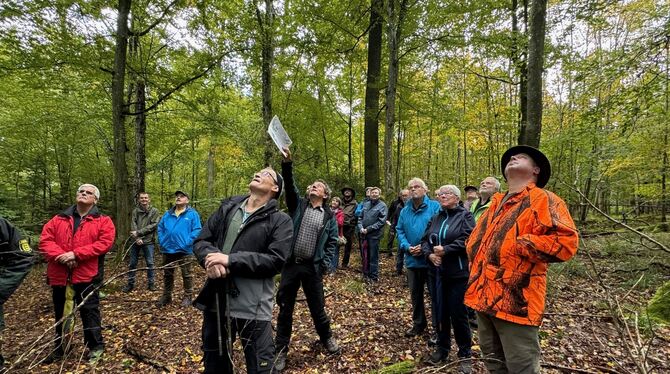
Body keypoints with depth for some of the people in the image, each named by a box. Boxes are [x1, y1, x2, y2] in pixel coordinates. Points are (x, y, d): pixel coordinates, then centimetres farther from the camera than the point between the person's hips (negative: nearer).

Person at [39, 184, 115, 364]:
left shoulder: (103, 221, -2)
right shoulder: (59, 219, 10)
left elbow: (105, 243, -14)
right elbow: (45, 239, 2)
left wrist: (75, 254, -20)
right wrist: (61, 256, -15)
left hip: (86, 274, -4)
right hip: (59, 274, 5)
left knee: (89, 311, 4)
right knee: (60, 313, 19)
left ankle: (96, 346, 19)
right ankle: (60, 348, 37)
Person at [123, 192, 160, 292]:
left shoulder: (154, 211, 0)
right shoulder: (135, 211, 8)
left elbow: (153, 225, -9)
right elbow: (133, 225, -2)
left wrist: (138, 232, -14)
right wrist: (137, 238, -15)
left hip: (148, 241, -2)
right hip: (136, 241, 3)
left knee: (150, 263, 3)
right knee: (132, 263, 8)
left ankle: (151, 283, 13)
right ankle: (130, 283, 19)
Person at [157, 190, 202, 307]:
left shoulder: (192, 214, -4)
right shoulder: (167, 214, 12)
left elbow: (197, 230, -10)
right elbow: (160, 228, 18)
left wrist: (187, 243, -17)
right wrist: (161, 241, 5)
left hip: (184, 250, -5)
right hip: (168, 249, 5)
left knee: (186, 274, 4)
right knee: (167, 274, 15)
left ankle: (188, 296, 15)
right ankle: (166, 296, 28)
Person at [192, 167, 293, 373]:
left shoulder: (280, 221, -6)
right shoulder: (227, 208, 9)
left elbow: (275, 260, -17)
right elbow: (200, 240, 6)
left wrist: (229, 260, -21)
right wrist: (211, 257, -18)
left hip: (253, 308, -4)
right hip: (215, 302, 5)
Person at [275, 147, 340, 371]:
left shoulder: (329, 216, 4)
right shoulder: (298, 205, 4)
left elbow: (332, 242, 4)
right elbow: (290, 185, -11)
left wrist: (325, 264, -5)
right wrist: (287, 163, -25)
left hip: (313, 268, 0)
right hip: (290, 265, 1)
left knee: (317, 307, 13)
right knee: (285, 308, 9)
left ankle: (326, 338, 39)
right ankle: (281, 350, 25)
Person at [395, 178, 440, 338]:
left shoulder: (435, 207, -8)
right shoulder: (404, 211, 9)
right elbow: (400, 231, 6)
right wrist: (407, 247, -11)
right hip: (412, 260, 5)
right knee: (415, 293, 17)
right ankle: (418, 323, 35)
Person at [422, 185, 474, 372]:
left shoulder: (465, 216, -2)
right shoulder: (435, 218, 14)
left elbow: (467, 239, -16)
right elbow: (425, 240, 9)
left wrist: (445, 250, -19)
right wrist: (430, 254, -10)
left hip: (458, 272, -5)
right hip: (437, 272, 5)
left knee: (458, 313, 1)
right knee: (440, 311, 12)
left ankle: (465, 354, 19)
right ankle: (442, 348, 28)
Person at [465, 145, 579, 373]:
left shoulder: (542, 200, -6)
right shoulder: (496, 203, 18)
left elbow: (565, 241, -21)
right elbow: (475, 239, 28)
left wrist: (516, 245, -17)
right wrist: (476, 264, 10)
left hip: (515, 301, -8)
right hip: (483, 297, 8)